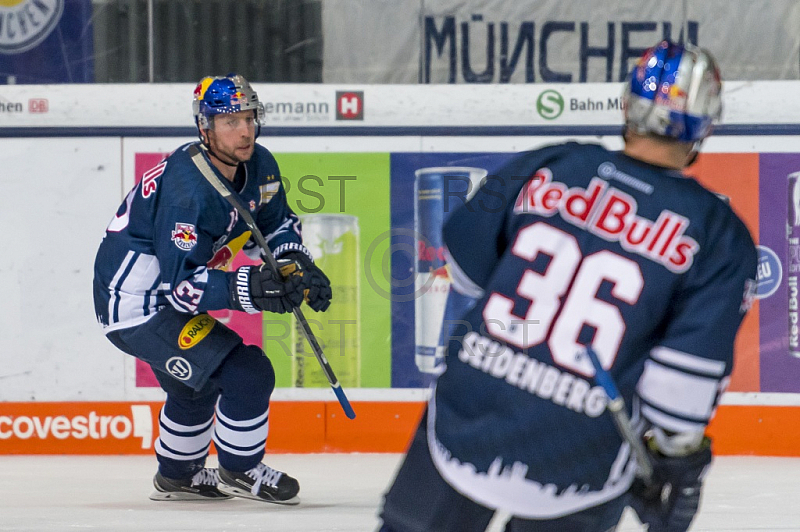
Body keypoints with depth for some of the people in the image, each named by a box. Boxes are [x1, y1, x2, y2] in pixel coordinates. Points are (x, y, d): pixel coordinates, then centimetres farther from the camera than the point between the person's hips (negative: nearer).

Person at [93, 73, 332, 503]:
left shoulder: (258, 166, -4)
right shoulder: (187, 190, -32)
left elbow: (276, 223, 13)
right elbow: (181, 285, -33)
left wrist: (298, 266, -6)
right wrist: (248, 288, -43)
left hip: (165, 298, 10)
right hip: (137, 309, -10)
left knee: (197, 384, 31)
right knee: (247, 373, -16)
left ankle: (176, 476, 53)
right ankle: (240, 472, 5)